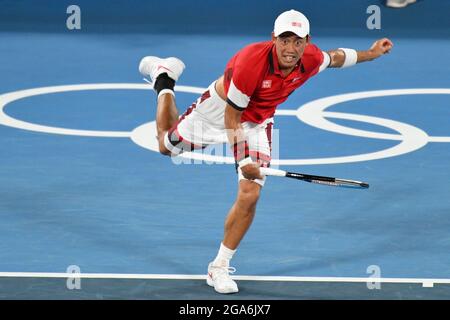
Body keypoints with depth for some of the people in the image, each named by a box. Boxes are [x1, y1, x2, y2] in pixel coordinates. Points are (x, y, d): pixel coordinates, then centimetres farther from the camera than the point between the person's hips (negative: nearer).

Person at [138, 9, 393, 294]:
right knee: (167, 146, 20)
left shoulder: (312, 59, -24)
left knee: (250, 194, -11)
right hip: (219, 109, -3)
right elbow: (232, 116, -29)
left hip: (258, 122, 3)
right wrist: (241, 159, -34)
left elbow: (335, 58, 4)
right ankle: (164, 80, 46)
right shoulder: (251, 61, -40)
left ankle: (219, 268, 3)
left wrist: (371, 54, 11)